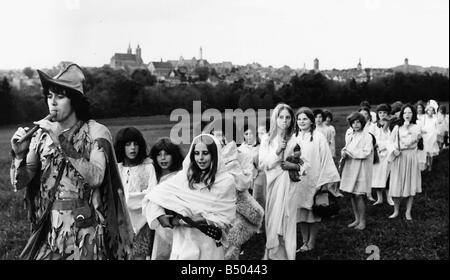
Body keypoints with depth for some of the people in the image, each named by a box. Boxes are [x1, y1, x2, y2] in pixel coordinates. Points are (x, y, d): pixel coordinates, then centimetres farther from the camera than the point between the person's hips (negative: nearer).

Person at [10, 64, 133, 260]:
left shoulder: (96, 132, -7)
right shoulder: (42, 133, 3)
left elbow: (95, 178, -23)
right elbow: (19, 183, 1)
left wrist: (62, 142, -24)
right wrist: (19, 154, -18)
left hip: (85, 231, -3)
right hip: (48, 228, 4)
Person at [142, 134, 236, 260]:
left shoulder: (226, 181, -6)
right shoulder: (184, 176, 2)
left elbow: (224, 219, -11)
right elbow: (153, 195, 5)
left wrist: (184, 220, -14)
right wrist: (160, 216, -14)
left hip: (209, 247, -2)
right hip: (182, 243, 2)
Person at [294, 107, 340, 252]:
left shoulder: (318, 137, -8)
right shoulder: (295, 137, 5)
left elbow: (325, 159, -8)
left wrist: (324, 181, -11)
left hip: (314, 179, -4)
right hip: (298, 180, 4)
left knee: (313, 212, 5)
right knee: (301, 212, 8)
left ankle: (311, 242, 17)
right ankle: (305, 242, 19)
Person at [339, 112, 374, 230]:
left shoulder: (367, 136, -8)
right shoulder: (349, 134, 9)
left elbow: (365, 153, -15)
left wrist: (349, 153, -13)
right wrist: (344, 152, -4)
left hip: (361, 168, -6)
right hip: (350, 167, 6)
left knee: (359, 195, -6)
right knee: (352, 195, 9)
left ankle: (362, 221, 6)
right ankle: (357, 219, 21)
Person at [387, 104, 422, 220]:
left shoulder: (416, 128, 0)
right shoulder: (397, 127, 6)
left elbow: (408, 142, -14)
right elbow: (391, 142, 3)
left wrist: (406, 127, -8)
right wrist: (394, 150, -16)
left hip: (410, 158, -1)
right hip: (398, 158, 1)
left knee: (410, 186, 3)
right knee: (396, 185, 1)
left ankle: (408, 212, 14)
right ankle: (396, 211, 15)